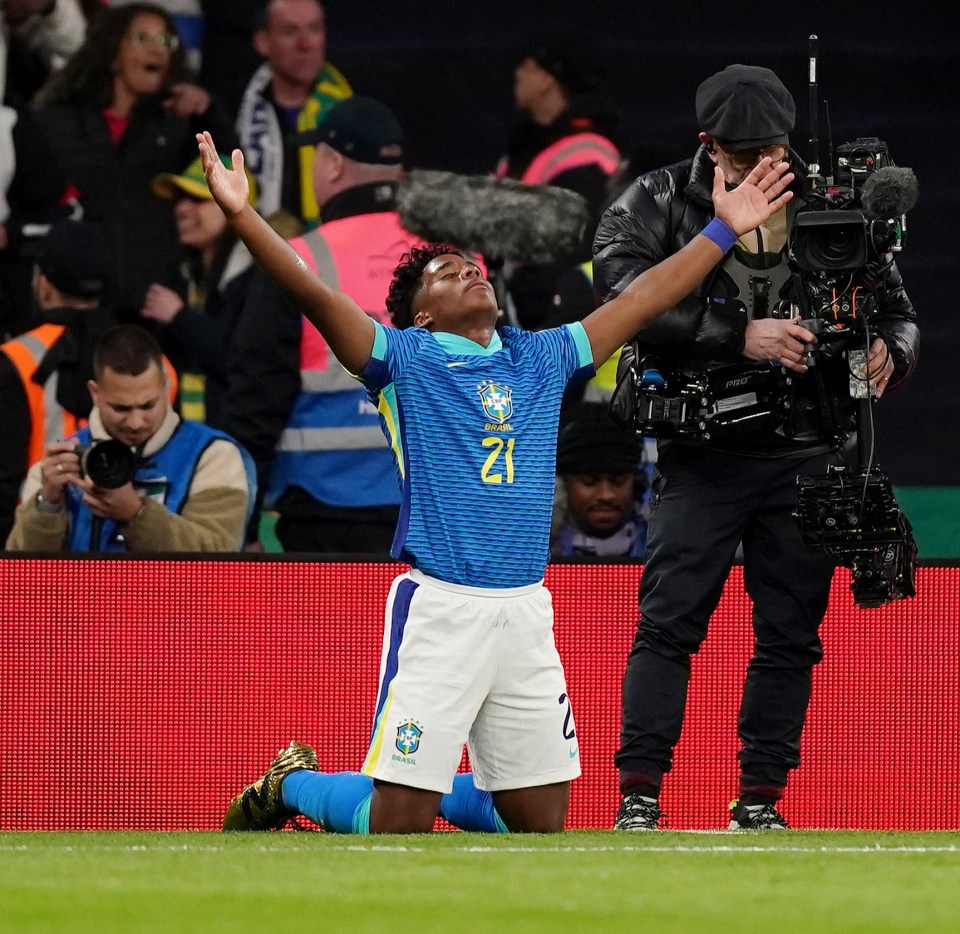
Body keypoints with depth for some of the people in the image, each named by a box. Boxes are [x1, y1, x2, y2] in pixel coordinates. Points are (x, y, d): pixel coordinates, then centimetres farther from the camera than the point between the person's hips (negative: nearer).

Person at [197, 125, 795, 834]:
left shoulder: (541, 357, 17)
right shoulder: (405, 357, 3)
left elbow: (643, 301, 22)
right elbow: (316, 296, -10)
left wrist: (724, 229, 22)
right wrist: (243, 216, -23)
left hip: (527, 611, 5)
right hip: (440, 608, -5)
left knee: (541, 820, 8)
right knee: (398, 824, -6)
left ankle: (440, 791, 34)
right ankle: (293, 785, 23)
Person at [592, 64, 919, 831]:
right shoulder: (657, 204, -1)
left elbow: (898, 311, 9)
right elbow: (629, 295, -18)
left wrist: (889, 352, -16)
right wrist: (740, 336, -26)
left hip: (805, 457, 2)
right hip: (702, 456, -2)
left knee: (789, 635, 4)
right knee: (668, 622, -8)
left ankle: (759, 800, 12)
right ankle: (639, 795, -6)